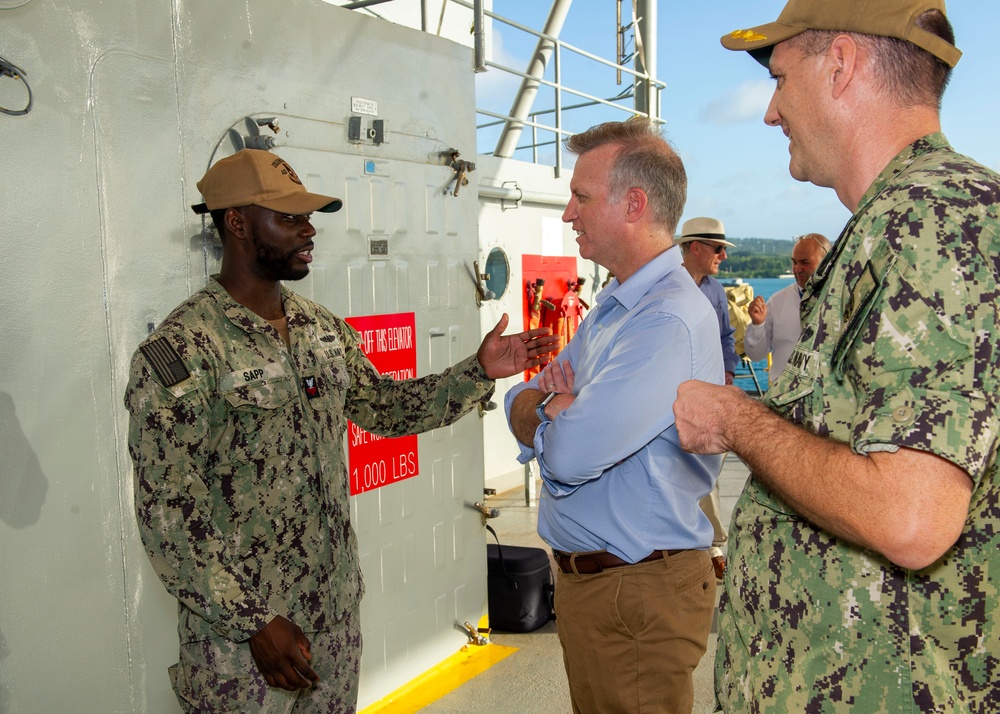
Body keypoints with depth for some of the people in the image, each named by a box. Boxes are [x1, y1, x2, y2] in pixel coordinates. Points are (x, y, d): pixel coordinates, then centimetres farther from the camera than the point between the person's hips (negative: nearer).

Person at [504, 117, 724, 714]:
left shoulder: (672, 320, -23)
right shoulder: (613, 306, 11)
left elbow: (571, 455, -30)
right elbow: (520, 404, 9)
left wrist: (548, 409, -7)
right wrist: (558, 413, -14)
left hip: (637, 595, -9)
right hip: (584, 576, 9)